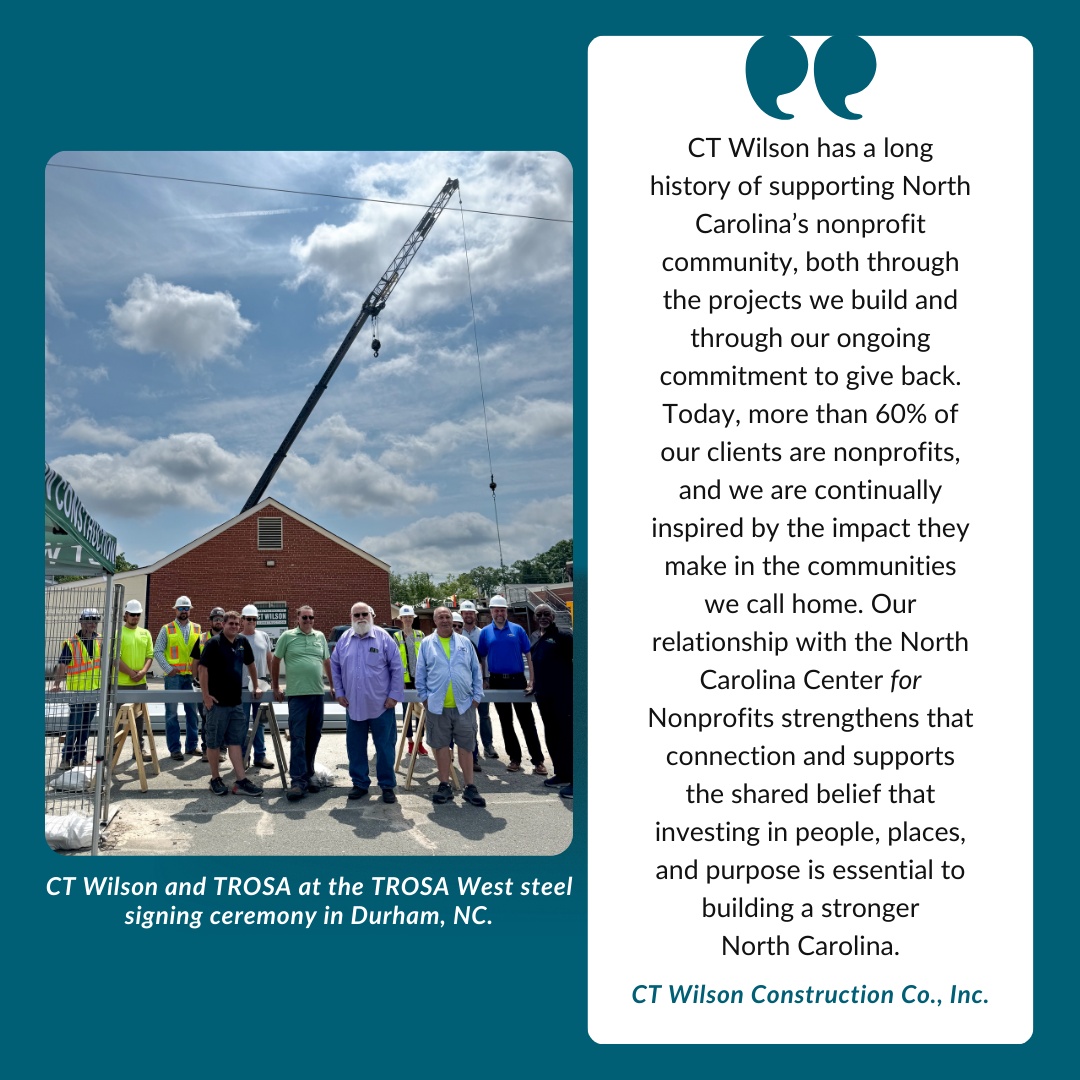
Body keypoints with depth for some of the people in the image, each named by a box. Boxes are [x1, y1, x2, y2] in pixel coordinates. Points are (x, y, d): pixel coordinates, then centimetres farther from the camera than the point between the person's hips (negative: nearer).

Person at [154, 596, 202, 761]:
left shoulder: (197, 629, 11)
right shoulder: (166, 629, 3)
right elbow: (157, 651, -1)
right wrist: (168, 668, -10)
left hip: (191, 676, 3)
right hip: (173, 676, -3)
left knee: (193, 711, 6)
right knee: (172, 713, 0)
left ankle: (192, 745, 16)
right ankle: (174, 748, 6)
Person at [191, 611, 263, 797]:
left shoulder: (242, 642, 9)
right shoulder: (214, 643, -9)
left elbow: (250, 663, 22)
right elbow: (202, 668, -13)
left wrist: (256, 686, 24)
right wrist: (206, 695, -16)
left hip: (236, 701, 5)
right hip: (217, 702, -5)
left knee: (236, 741, 6)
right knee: (214, 742, 5)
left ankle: (241, 782, 6)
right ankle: (215, 779, 18)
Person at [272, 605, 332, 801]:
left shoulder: (320, 636, 13)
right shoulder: (288, 636, 3)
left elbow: (327, 662, 20)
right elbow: (275, 660, 8)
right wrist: (276, 688, 7)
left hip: (317, 693, 4)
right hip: (297, 694, -4)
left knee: (313, 737, 9)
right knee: (297, 738, -8)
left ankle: (309, 774, 22)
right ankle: (298, 780, -8)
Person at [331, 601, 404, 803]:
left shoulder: (383, 637, -4)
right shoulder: (344, 640, 6)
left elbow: (397, 668, -2)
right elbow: (335, 667, 15)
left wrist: (394, 695, -6)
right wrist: (339, 693, 8)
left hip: (381, 705, -3)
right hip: (353, 705, 3)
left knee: (385, 747, 2)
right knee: (355, 747, 10)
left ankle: (387, 786, 14)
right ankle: (359, 783, 24)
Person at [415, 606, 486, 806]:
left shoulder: (465, 642, 11)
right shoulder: (426, 644, 8)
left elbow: (476, 672, 12)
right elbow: (420, 674, 9)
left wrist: (477, 697, 4)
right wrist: (425, 698, 1)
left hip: (464, 705, 0)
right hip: (437, 706, 0)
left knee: (466, 746, 2)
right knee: (441, 745, 6)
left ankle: (470, 788, 8)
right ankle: (445, 786, 16)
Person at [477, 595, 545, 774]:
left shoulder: (517, 630, 2)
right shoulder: (485, 632, 5)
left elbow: (528, 655, 2)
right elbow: (480, 658, 9)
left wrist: (532, 679, -4)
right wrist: (483, 680, 1)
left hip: (517, 679, -2)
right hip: (497, 682, 2)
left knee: (527, 722, -2)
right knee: (506, 722, 9)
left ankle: (538, 761, 0)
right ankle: (515, 759, 18)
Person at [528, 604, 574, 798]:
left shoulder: (563, 636, -7)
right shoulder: (536, 638, 15)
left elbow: (573, 661, -9)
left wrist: (569, 684, -12)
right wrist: (534, 686, 22)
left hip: (562, 695, -8)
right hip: (543, 695, 8)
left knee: (567, 736, -7)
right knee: (551, 737, 14)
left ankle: (574, 781, -3)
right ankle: (562, 775, 25)